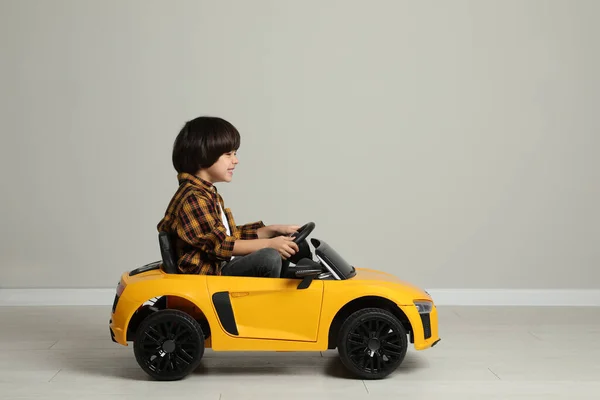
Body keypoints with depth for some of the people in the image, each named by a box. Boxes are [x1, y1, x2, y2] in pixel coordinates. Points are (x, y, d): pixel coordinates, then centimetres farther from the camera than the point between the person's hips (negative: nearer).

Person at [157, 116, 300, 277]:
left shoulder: (209, 194, 17)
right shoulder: (193, 199, -18)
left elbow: (232, 234, 19)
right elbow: (220, 245, -22)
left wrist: (272, 230, 10)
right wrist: (268, 243, -20)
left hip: (224, 265, 11)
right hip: (209, 274, -11)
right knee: (269, 257, -25)